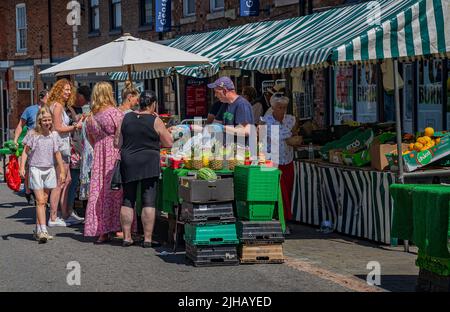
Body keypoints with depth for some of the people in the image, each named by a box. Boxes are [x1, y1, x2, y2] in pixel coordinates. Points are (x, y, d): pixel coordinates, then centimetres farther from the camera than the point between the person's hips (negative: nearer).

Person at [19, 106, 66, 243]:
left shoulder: (54, 135, 6)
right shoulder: (32, 134, -5)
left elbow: (57, 154, 13)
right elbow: (25, 151, 0)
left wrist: (62, 171, 16)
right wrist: (22, 167, -11)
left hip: (49, 169, 4)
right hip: (36, 169, -4)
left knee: (44, 201, 8)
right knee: (40, 201, -12)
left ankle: (38, 231, 16)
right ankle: (43, 231, -18)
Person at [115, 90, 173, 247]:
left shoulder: (126, 118, 4)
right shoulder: (155, 121, -7)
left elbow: (117, 143, 7)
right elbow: (169, 142, -2)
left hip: (128, 163, 4)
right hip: (149, 164, -4)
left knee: (127, 201, 10)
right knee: (149, 202, 0)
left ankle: (127, 237, 11)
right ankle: (147, 239, 0)